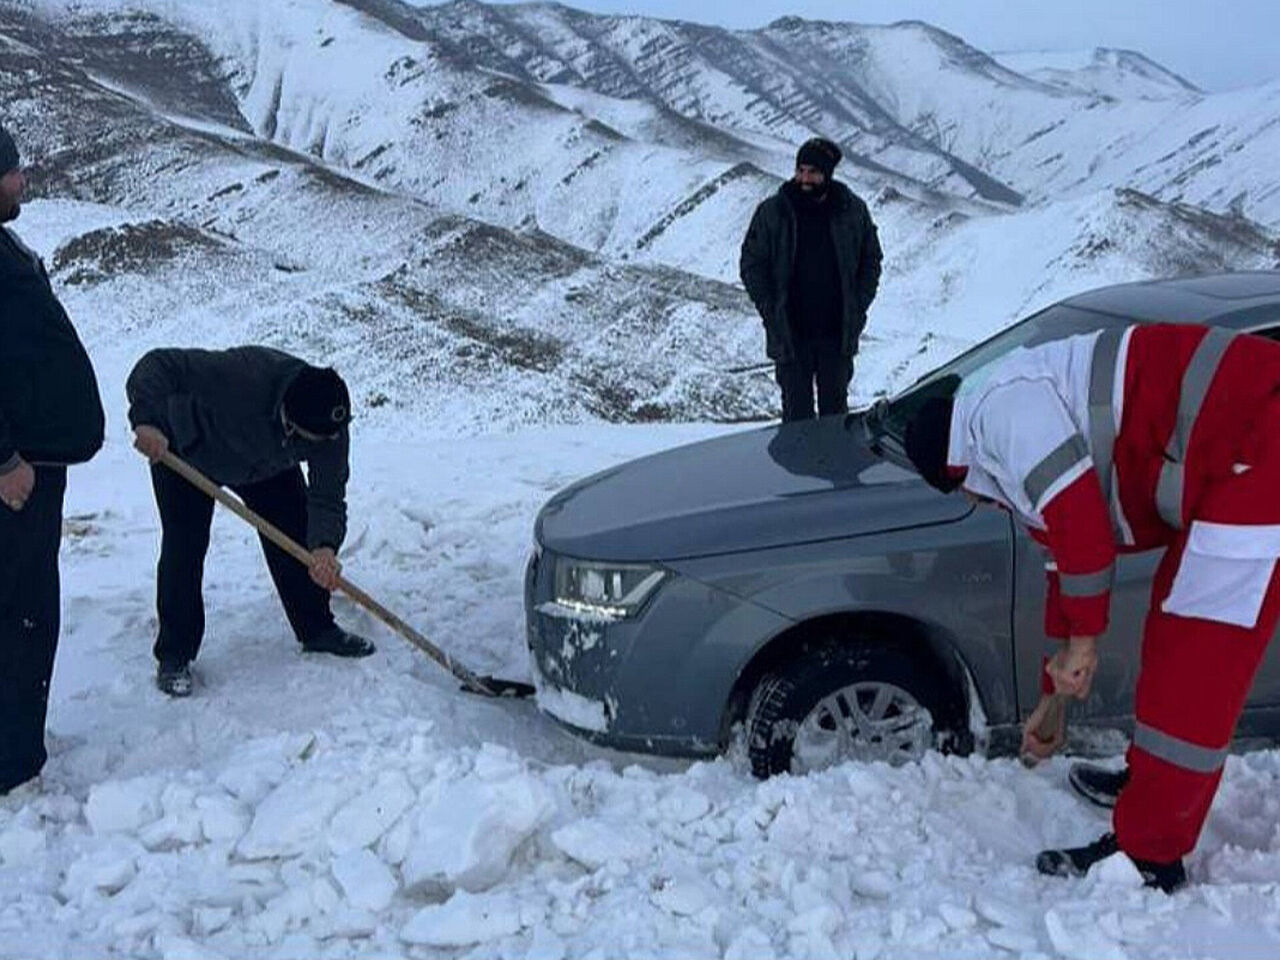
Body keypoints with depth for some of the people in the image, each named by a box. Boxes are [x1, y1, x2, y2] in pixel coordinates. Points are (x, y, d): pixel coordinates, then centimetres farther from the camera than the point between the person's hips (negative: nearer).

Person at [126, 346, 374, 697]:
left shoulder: (329, 424, -30)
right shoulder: (242, 374, -45)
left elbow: (327, 495, -28)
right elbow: (158, 365, -41)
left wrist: (324, 547, -47)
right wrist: (147, 420, -57)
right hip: (185, 451, -4)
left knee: (295, 534, 0)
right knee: (184, 547, -11)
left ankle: (317, 630, 17)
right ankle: (173, 657, 1)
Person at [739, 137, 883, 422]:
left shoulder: (853, 211, 0)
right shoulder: (772, 212, -4)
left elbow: (871, 260, 11)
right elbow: (751, 264, 2)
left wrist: (857, 309, 0)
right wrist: (771, 311, -7)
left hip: (839, 333, 2)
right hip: (790, 333, -1)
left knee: (835, 408, 13)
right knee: (797, 412, 2)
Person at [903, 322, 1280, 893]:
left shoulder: (997, 405, -10)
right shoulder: (1023, 461, 20)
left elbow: (1080, 520, -20)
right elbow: (1067, 557, 27)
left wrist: (1081, 642, -8)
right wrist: (1053, 697, 35)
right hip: (1231, 468, 11)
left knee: (1198, 660, -5)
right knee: (1174, 634, 21)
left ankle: (1148, 855, 5)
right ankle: (1153, 785, 39)